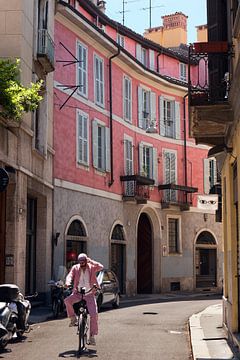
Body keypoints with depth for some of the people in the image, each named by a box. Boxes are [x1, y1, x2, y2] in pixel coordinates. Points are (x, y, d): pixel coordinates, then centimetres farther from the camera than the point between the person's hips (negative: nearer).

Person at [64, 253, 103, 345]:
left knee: (94, 314, -12)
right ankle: (73, 318, -5)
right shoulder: (75, 268, 5)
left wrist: (90, 261, -16)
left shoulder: (91, 267, 2)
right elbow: (70, 275, -8)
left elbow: (101, 267, -14)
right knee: (67, 300, -29)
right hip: (78, 293, 1)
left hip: (89, 295, -1)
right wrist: (68, 282, -29)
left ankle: (92, 336, 0)